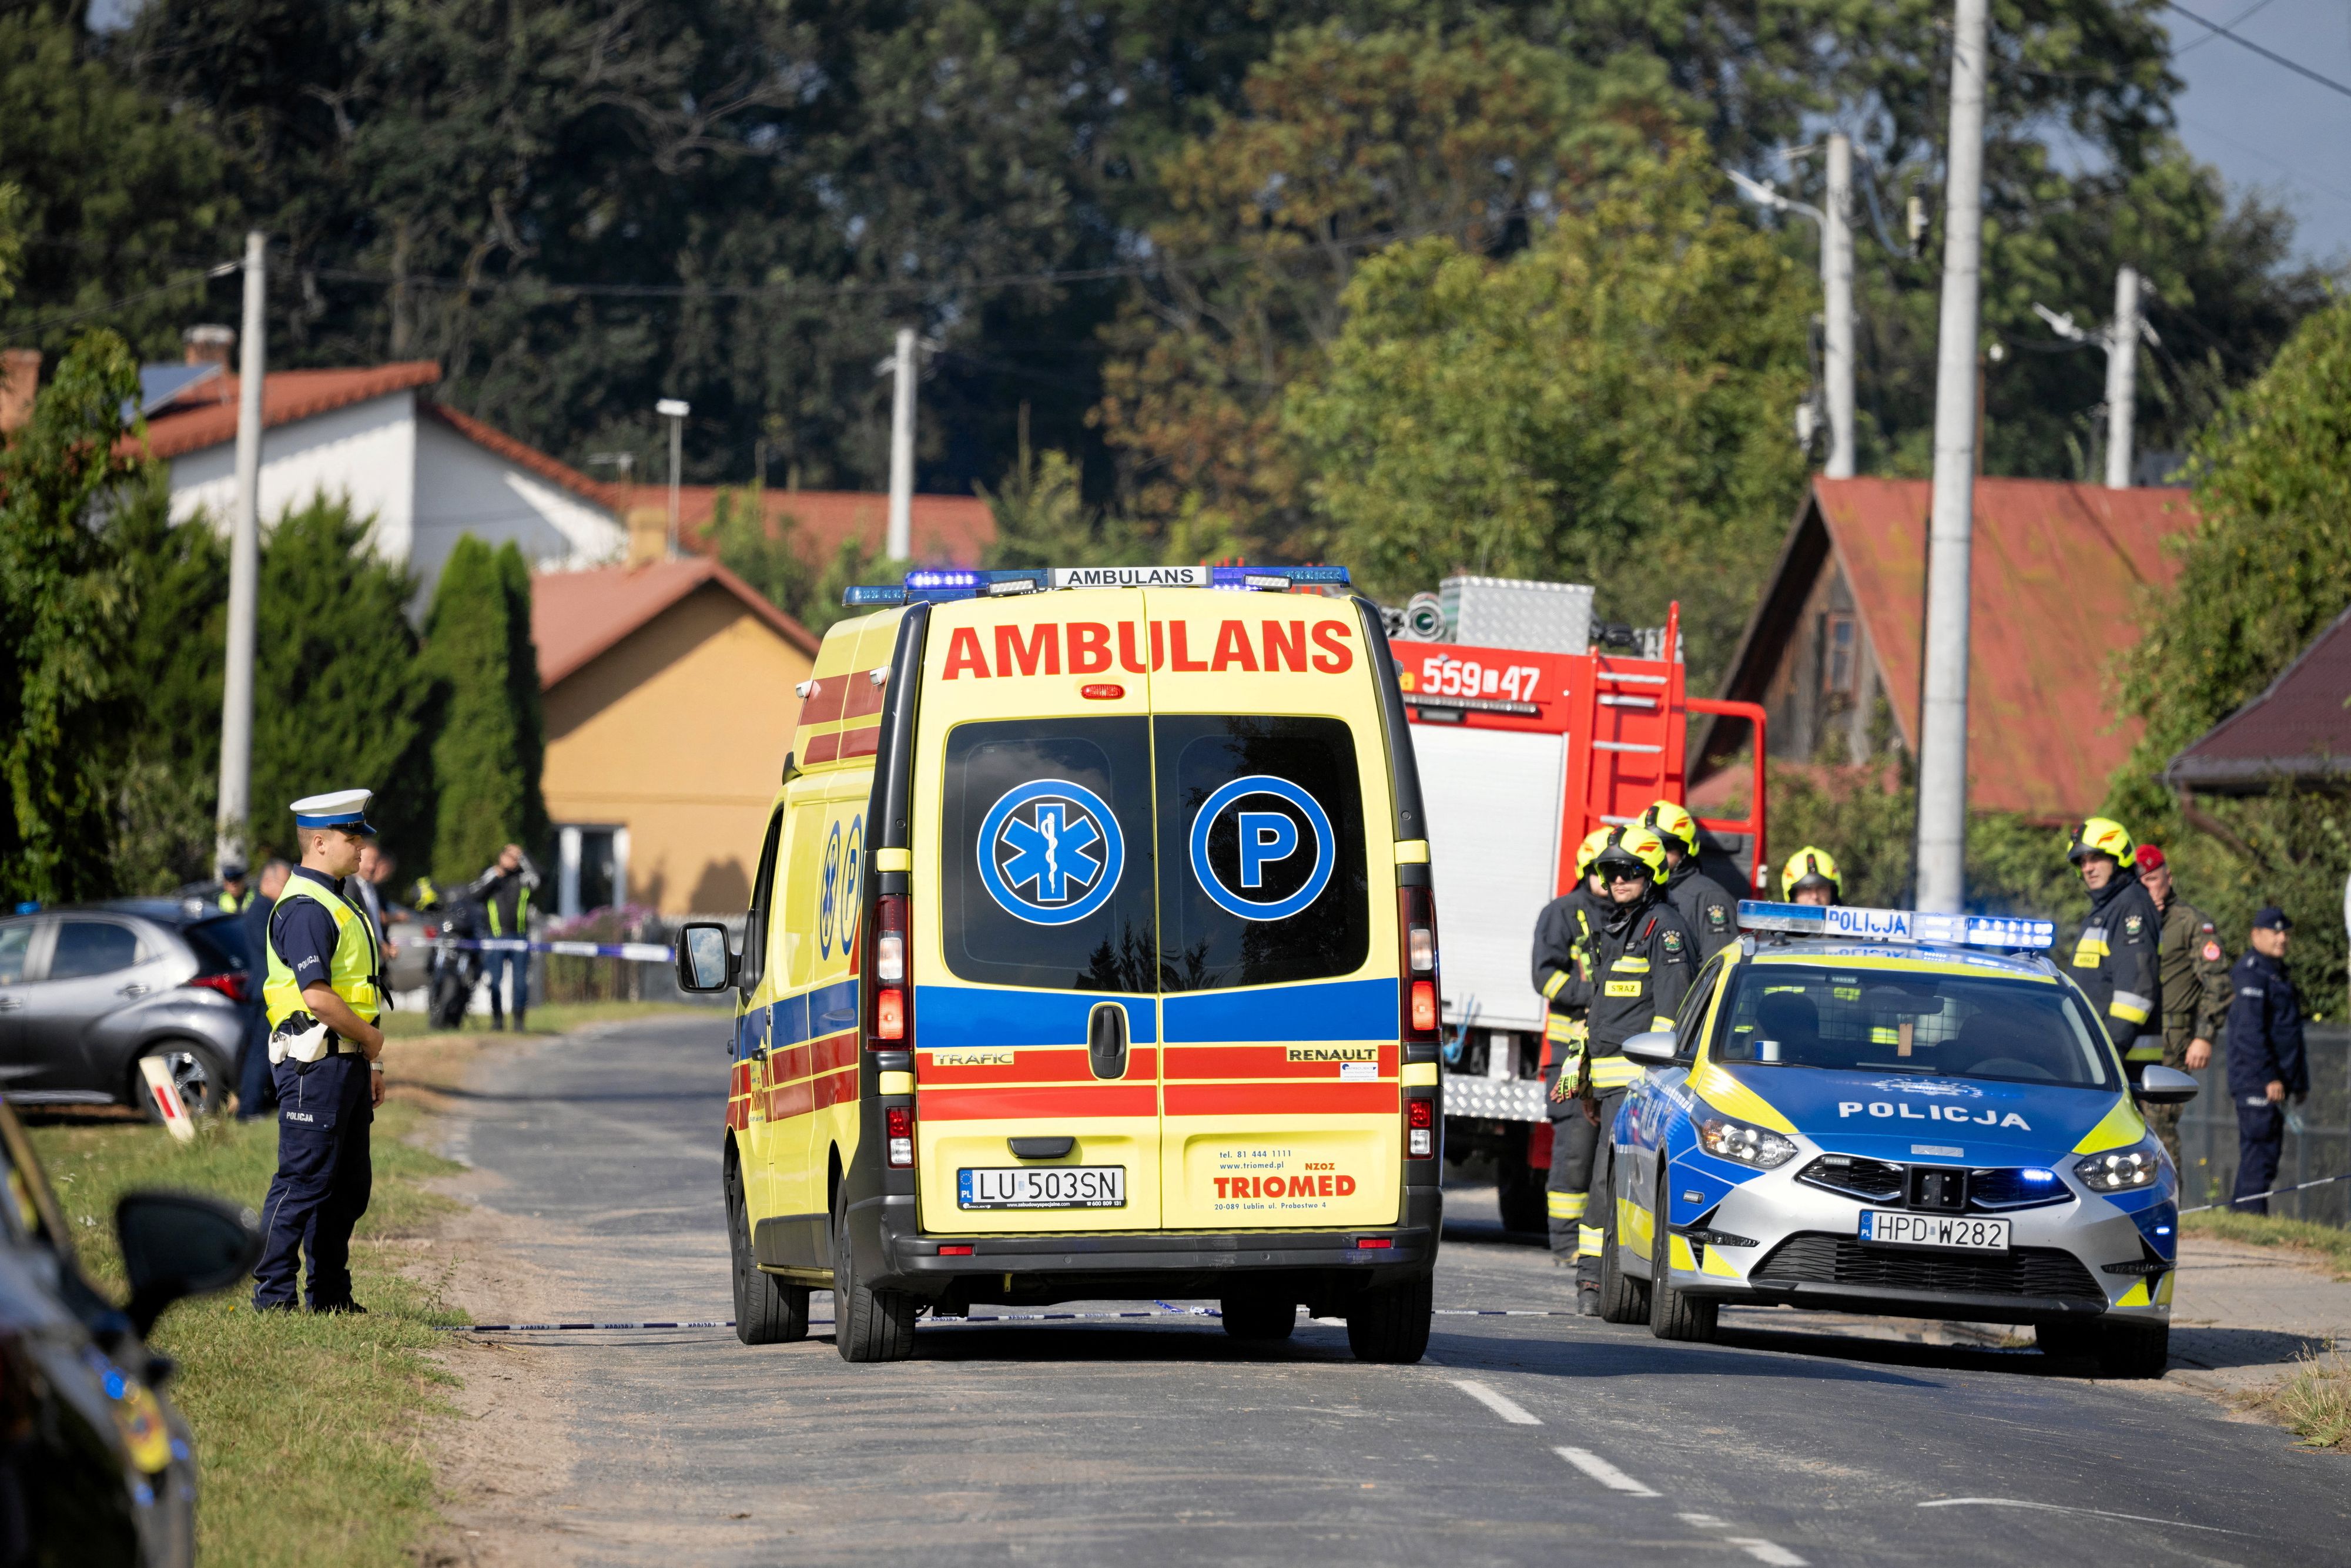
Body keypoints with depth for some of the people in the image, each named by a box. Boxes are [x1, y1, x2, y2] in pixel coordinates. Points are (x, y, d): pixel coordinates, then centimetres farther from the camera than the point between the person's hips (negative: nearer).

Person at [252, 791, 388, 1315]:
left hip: (347, 1065, 10)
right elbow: (317, 996, -23)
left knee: (350, 1183, 14)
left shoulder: (337, 904, 18)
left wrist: (370, 1065, 21)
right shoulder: (304, 908, -16)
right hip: (315, 1061, -10)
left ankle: (332, 1294, 21)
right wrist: (370, 1039, -10)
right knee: (303, 1179, -8)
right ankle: (273, 1291, -4)